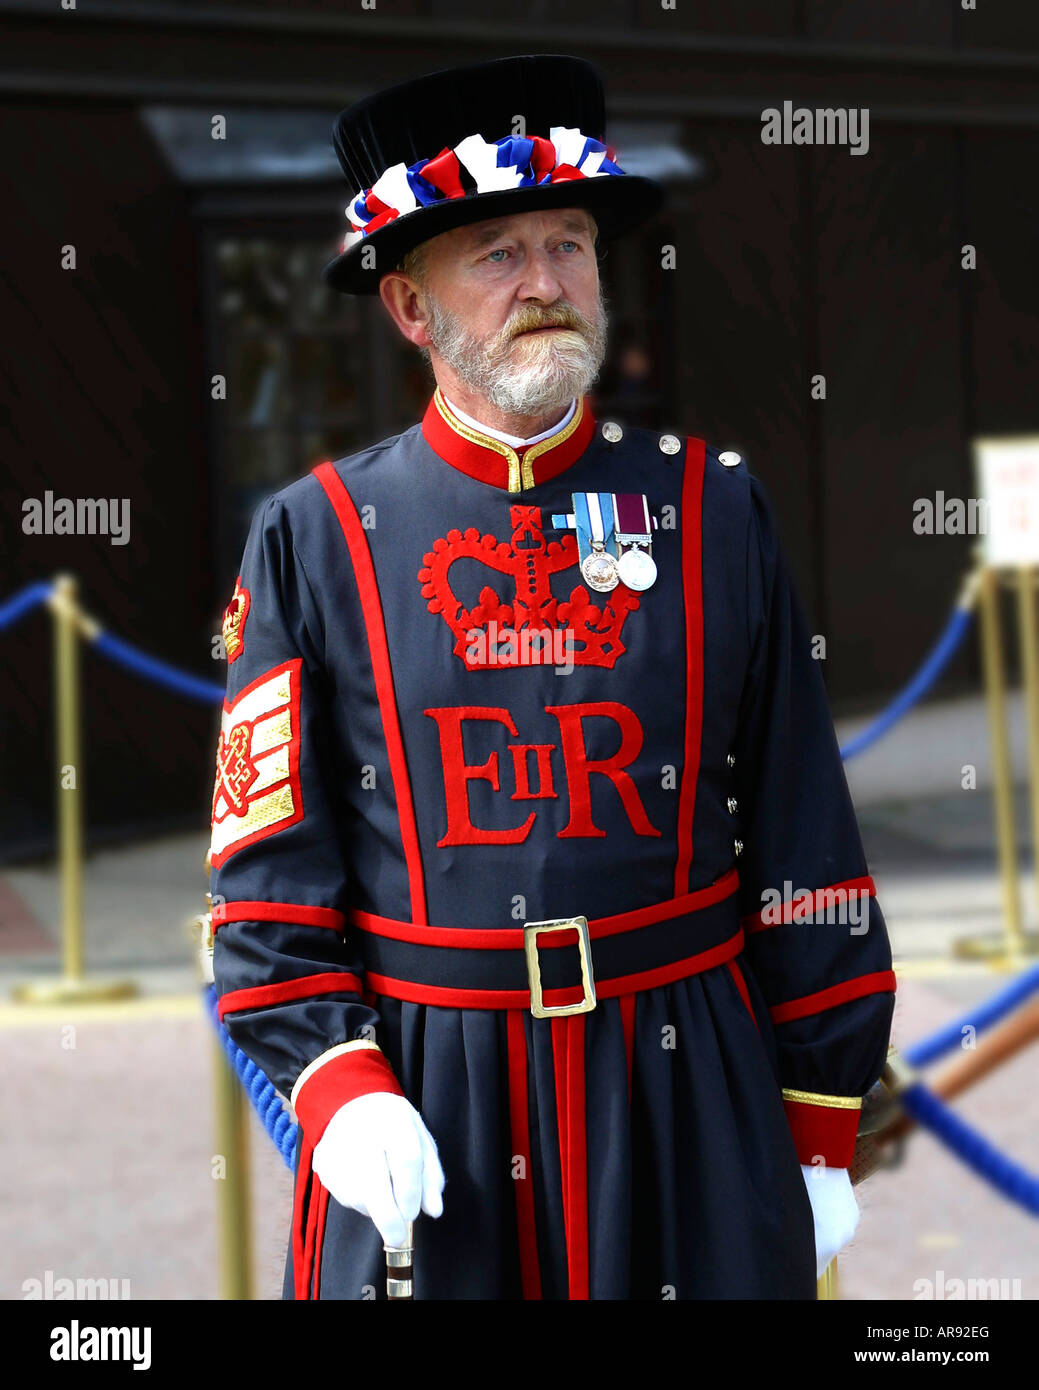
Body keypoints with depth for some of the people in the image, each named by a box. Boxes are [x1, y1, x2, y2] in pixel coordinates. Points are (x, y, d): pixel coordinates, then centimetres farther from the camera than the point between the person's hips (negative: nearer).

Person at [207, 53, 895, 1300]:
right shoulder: (314, 538, 1)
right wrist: (334, 1083, -12)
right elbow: (268, 867, 1)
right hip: (418, 1113, -1)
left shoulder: (713, 507, 3)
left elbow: (805, 848, 5)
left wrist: (821, 1128, 4)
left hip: (688, 1102, 1)